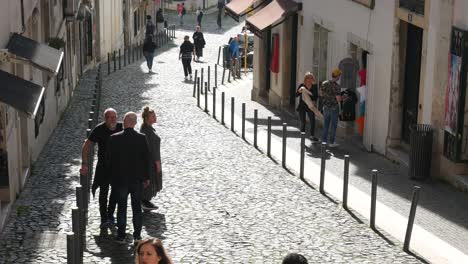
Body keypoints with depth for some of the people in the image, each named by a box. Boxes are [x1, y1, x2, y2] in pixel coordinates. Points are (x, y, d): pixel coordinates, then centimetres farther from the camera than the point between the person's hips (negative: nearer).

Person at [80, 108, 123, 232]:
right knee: (103, 191, -7)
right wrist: (84, 164, -17)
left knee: (116, 190, 14)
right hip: (103, 166, -3)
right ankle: (104, 219, -4)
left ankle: (110, 215, 30)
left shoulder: (121, 128, -8)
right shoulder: (99, 129, -16)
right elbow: (86, 146, -10)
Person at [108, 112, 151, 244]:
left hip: (120, 179, -1)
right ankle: (137, 235, 14)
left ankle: (121, 236, 10)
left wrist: (112, 177, 10)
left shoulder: (114, 138, -11)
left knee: (121, 207, 8)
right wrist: (147, 177, 6)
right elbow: (146, 159, -3)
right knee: (137, 207, 11)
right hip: (137, 178, 1)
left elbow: (110, 159, -4)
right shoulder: (141, 138, -8)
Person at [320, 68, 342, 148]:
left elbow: (321, 94, 11)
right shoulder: (337, 86, -20)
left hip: (326, 107, 5)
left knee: (326, 124, 15)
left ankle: (324, 140, 16)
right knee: (333, 125, 5)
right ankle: (331, 142, 9)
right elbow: (338, 99, -22)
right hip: (334, 108, -5)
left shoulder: (324, 83, -2)